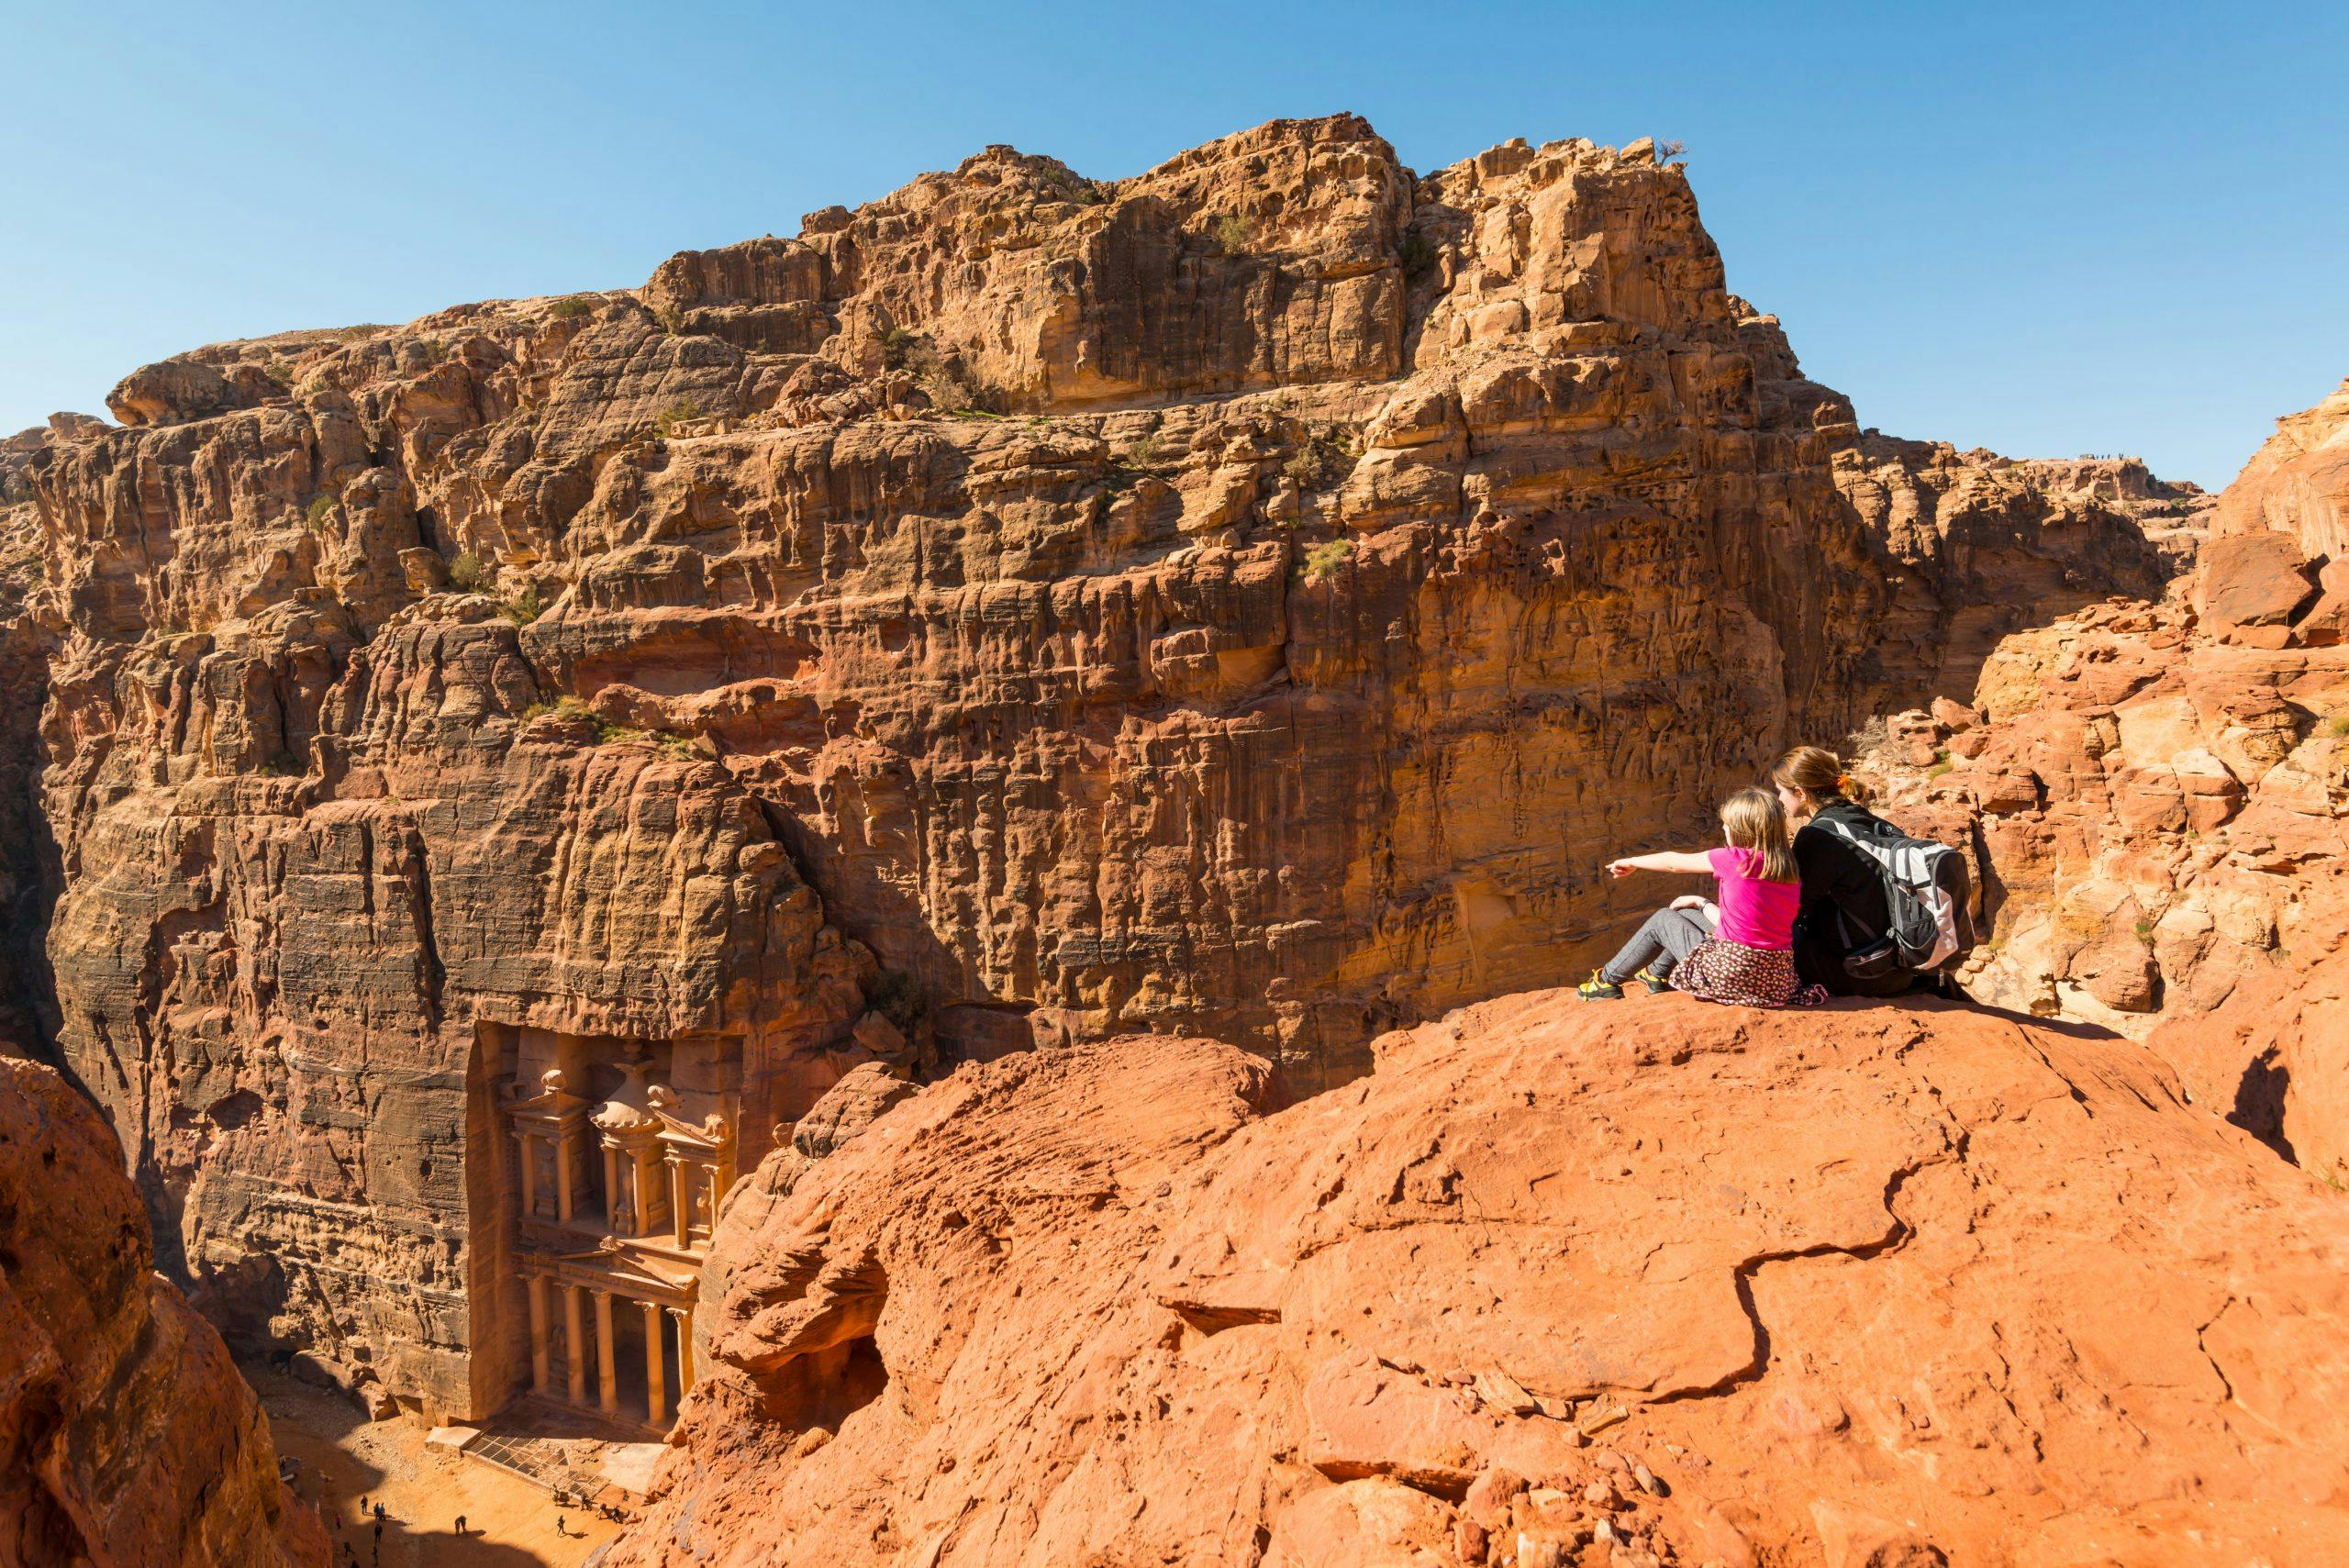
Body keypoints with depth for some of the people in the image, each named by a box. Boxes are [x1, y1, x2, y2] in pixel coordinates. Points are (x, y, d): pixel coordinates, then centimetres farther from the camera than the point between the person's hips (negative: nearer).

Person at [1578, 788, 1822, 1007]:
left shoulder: (1735, 860, -12)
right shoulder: (1790, 871, 6)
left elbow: (1673, 861, 4)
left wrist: (1632, 862, 21)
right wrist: (1701, 904, 24)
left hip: (1730, 976, -7)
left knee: (1662, 919, 18)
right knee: (1687, 914, 27)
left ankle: (1607, 981, 31)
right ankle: (1658, 974, 50)